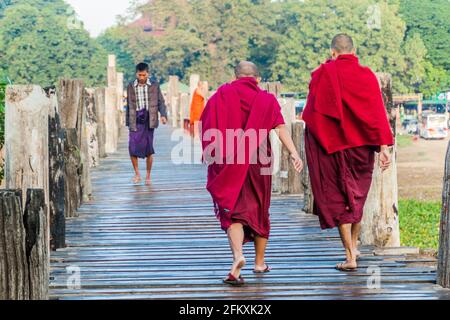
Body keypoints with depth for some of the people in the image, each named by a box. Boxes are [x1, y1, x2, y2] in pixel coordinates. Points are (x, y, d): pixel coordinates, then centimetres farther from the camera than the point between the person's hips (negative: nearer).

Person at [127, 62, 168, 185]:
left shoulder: (154, 86, 4)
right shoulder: (131, 87, 8)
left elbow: (161, 102, 5)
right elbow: (129, 105, 13)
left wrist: (163, 115, -12)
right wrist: (128, 122, 13)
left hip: (149, 120, -1)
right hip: (136, 121, 1)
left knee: (148, 149, -1)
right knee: (133, 148, -8)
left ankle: (148, 176, 11)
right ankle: (137, 174, 8)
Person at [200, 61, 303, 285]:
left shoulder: (221, 96, 5)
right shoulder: (266, 99, 4)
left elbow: (206, 128, 3)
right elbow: (280, 127, -10)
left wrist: (207, 153, 15)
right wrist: (293, 152, -17)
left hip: (227, 164, -1)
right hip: (258, 163, 1)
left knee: (232, 210, -2)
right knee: (259, 210, 16)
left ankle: (238, 254, -29)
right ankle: (260, 262, 27)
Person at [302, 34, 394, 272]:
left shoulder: (323, 74, -6)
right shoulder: (367, 75, -4)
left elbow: (311, 112, 2)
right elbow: (378, 114, -9)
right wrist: (384, 147, -9)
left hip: (329, 145, -2)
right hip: (360, 146, 2)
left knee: (337, 198, 3)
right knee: (357, 195, 20)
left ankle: (350, 256, -3)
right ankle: (353, 246, 29)